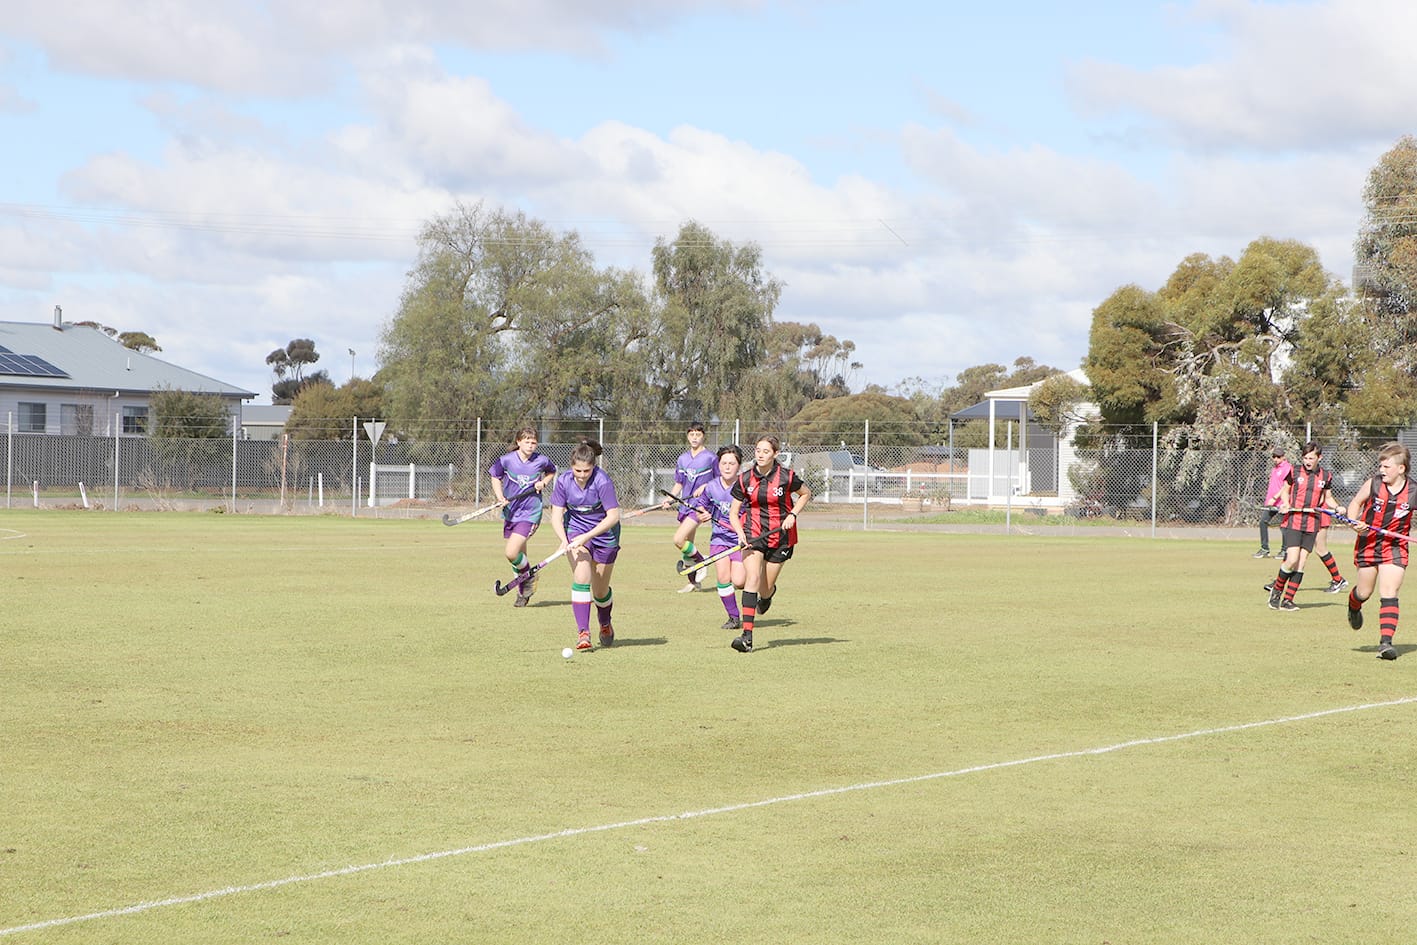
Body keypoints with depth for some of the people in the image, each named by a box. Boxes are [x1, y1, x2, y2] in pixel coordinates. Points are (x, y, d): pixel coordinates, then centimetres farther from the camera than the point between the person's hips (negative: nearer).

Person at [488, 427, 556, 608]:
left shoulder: (541, 461, -6)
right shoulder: (506, 460, -6)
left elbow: (552, 471, 16)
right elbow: (495, 477, 10)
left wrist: (543, 482, -5)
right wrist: (500, 496, -6)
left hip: (530, 514, -3)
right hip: (510, 512, 3)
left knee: (511, 553, -19)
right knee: (520, 556, 11)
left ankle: (529, 577, 10)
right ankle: (523, 592, 31)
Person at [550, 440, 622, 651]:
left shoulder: (602, 481, -25)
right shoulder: (563, 481, -15)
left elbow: (613, 516, -24)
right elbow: (556, 515, -12)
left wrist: (587, 536, -31)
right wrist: (564, 540, -30)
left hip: (604, 534, -1)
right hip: (576, 529, 1)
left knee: (600, 590, 7)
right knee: (581, 578, -22)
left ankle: (605, 624, 39)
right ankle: (582, 632, -21)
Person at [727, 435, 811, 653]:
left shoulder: (786, 477, -8)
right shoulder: (745, 480, -4)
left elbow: (806, 494, 11)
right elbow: (733, 512, 3)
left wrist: (792, 514, -4)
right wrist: (740, 533, -15)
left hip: (780, 535, 0)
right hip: (753, 533, 0)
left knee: (764, 589, 4)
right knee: (752, 578, -19)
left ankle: (769, 592, 47)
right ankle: (747, 636, -24)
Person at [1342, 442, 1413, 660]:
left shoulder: (1412, 493, -9)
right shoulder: (1373, 485, -8)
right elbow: (1355, 503, 6)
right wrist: (1354, 522, -12)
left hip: (1395, 547, -1)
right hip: (1368, 544, 1)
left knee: (1389, 595, -11)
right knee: (1364, 591, 13)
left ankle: (1386, 641, -12)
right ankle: (1354, 607, 50)